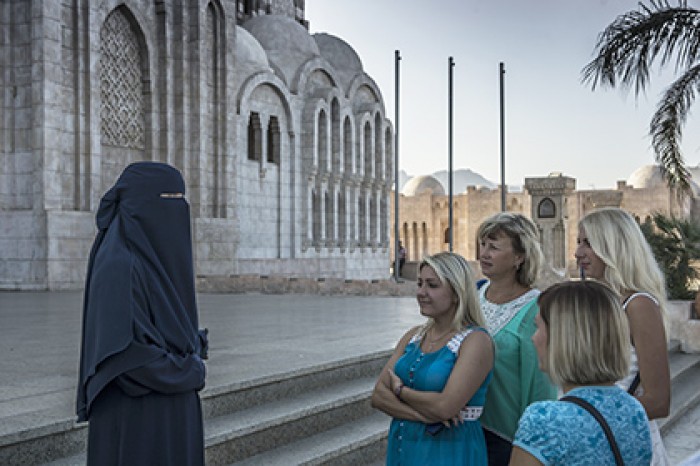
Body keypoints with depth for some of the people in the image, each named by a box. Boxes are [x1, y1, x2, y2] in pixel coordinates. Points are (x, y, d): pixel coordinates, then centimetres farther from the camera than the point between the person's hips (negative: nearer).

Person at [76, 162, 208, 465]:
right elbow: (123, 351, -25)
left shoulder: (155, 261, 12)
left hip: (168, 415, 10)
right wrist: (191, 373, -12)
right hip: (135, 420, -10)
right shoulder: (117, 264, -18)